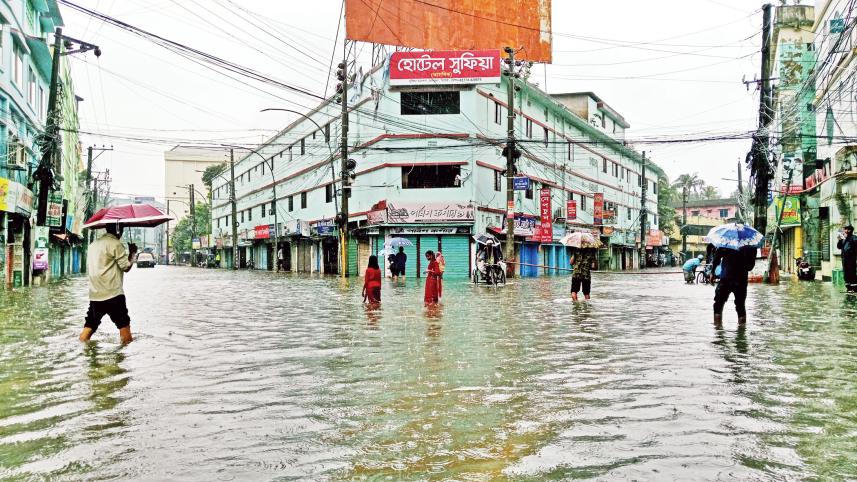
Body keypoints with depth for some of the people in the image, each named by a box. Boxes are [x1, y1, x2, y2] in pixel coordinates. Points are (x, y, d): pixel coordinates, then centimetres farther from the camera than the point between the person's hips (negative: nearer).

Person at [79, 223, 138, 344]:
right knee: (124, 324, -2)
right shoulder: (115, 244, -8)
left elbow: (88, 270, 22)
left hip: (94, 295, 7)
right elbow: (126, 266, -9)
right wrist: (133, 253, 5)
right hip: (113, 294, -7)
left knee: (90, 325, 11)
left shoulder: (93, 244, 17)